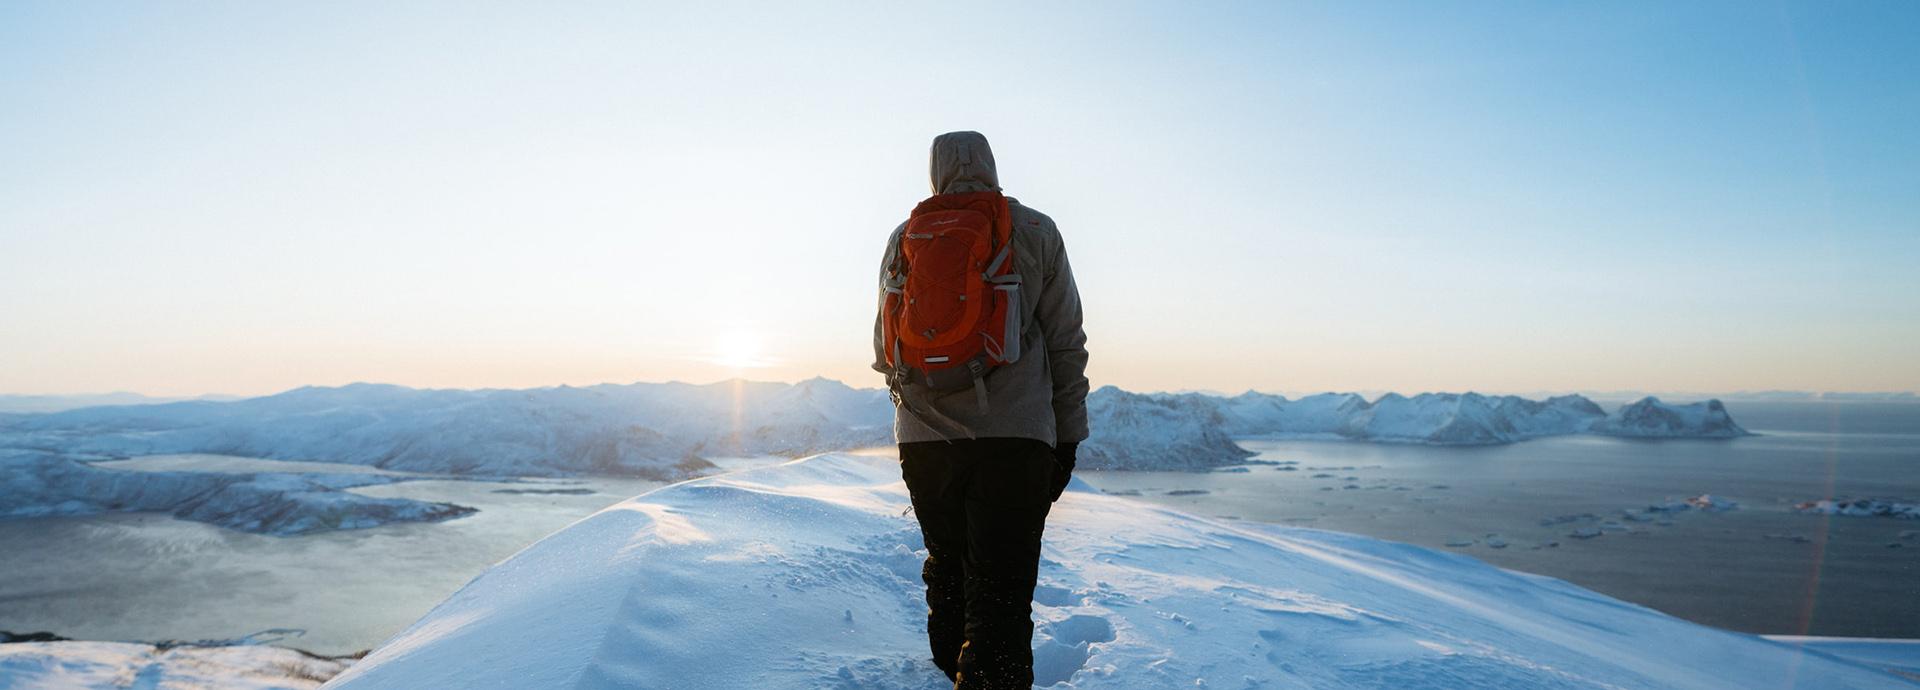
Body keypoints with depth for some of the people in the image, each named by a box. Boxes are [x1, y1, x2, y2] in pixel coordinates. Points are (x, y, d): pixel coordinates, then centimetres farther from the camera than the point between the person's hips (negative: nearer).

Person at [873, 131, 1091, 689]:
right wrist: (1067, 435, 9)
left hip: (923, 437, 3)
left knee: (947, 568, 21)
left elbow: (885, 343, 17)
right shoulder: (1036, 232, 6)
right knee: (1001, 587, -4)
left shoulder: (905, 238, 11)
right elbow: (1066, 341, 4)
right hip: (1015, 436, -3)